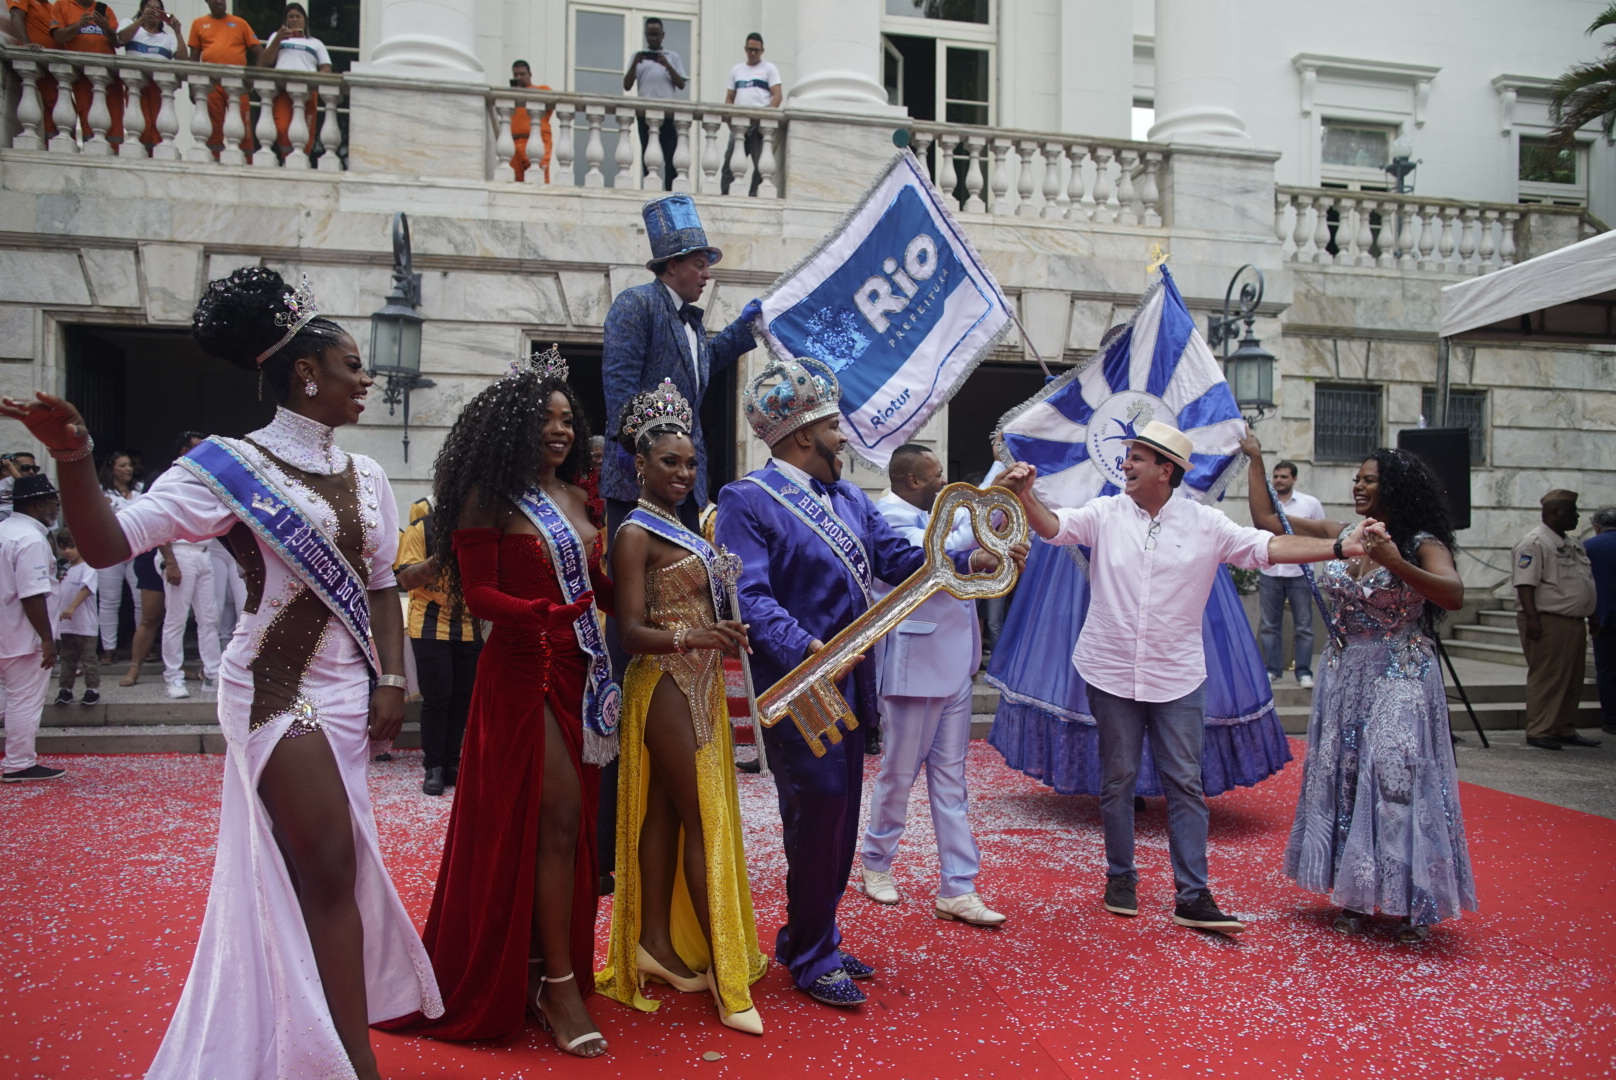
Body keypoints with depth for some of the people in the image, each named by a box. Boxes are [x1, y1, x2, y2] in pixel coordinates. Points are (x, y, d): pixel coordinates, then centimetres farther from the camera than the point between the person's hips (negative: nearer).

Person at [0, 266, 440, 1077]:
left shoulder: (366, 478, 8)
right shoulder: (230, 466, -10)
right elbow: (107, 543, -18)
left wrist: (391, 679, 1)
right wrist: (72, 457, -34)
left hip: (348, 690, 6)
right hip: (278, 687, -6)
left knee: (292, 875, 17)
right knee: (330, 870, -6)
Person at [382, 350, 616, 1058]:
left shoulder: (576, 497, 13)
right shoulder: (490, 499, -6)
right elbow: (478, 593, -12)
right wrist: (542, 613, -26)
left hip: (583, 672, 7)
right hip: (523, 672, -7)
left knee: (573, 821, 10)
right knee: (556, 814, -9)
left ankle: (555, 968, 23)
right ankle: (559, 985, 1)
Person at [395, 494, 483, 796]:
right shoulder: (420, 529, -3)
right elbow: (406, 579, -10)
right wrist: (440, 558, -25)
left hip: (469, 627, 4)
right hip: (431, 627, -4)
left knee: (462, 698, 5)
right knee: (436, 698, -3)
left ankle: (451, 762, 16)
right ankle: (433, 768, 7)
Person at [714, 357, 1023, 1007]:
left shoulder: (849, 498, 15)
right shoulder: (746, 501, -11)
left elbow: (898, 558, 8)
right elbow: (751, 597, -21)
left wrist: (970, 561, -6)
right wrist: (809, 650, -35)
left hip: (847, 686, 8)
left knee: (838, 819, 16)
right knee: (818, 817, -2)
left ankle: (810, 942, 32)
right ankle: (810, 959, 17)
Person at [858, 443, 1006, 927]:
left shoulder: (931, 515, 15)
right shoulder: (889, 516, -12)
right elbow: (931, 556, -28)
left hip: (953, 665, 9)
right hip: (913, 666, -8)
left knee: (950, 777, 8)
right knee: (900, 773, 6)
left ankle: (957, 890, 12)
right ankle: (876, 861, 28)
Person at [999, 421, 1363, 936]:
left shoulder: (1205, 523, -1)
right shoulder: (1105, 514, -1)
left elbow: (1267, 547, -4)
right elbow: (1052, 525, -12)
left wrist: (1341, 547, -13)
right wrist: (1025, 493, -32)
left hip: (1177, 677, 0)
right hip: (1111, 673, 0)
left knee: (1185, 783, 2)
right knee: (1118, 778, 10)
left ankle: (1193, 896, 9)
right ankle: (1120, 877, 26)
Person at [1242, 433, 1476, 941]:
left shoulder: (1422, 543, -8)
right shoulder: (1341, 536, 6)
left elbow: (1454, 596, -25)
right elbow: (1268, 521, 9)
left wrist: (1395, 563, -37)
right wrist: (1255, 459, 10)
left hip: (1400, 679, -5)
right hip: (1343, 675, 5)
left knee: (1396, 782, -6)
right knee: (1343, 780, 8)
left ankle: (1413, 906, 8)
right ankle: (1355, 897, 20)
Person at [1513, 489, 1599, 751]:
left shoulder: (1573, 543, 19)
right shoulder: (1534, 543, -11)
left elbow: (1585, 581, 28)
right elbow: (1525, 584, -19)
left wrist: (1592, 615, 24)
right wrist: (1531, 617, -25)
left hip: (1574, 622, 10)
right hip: (1547, 623, -10)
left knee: (1573, 679, 13)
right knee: (1546, 679, -7)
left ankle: (1565, 730, 22)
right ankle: (1539, 732, -2)